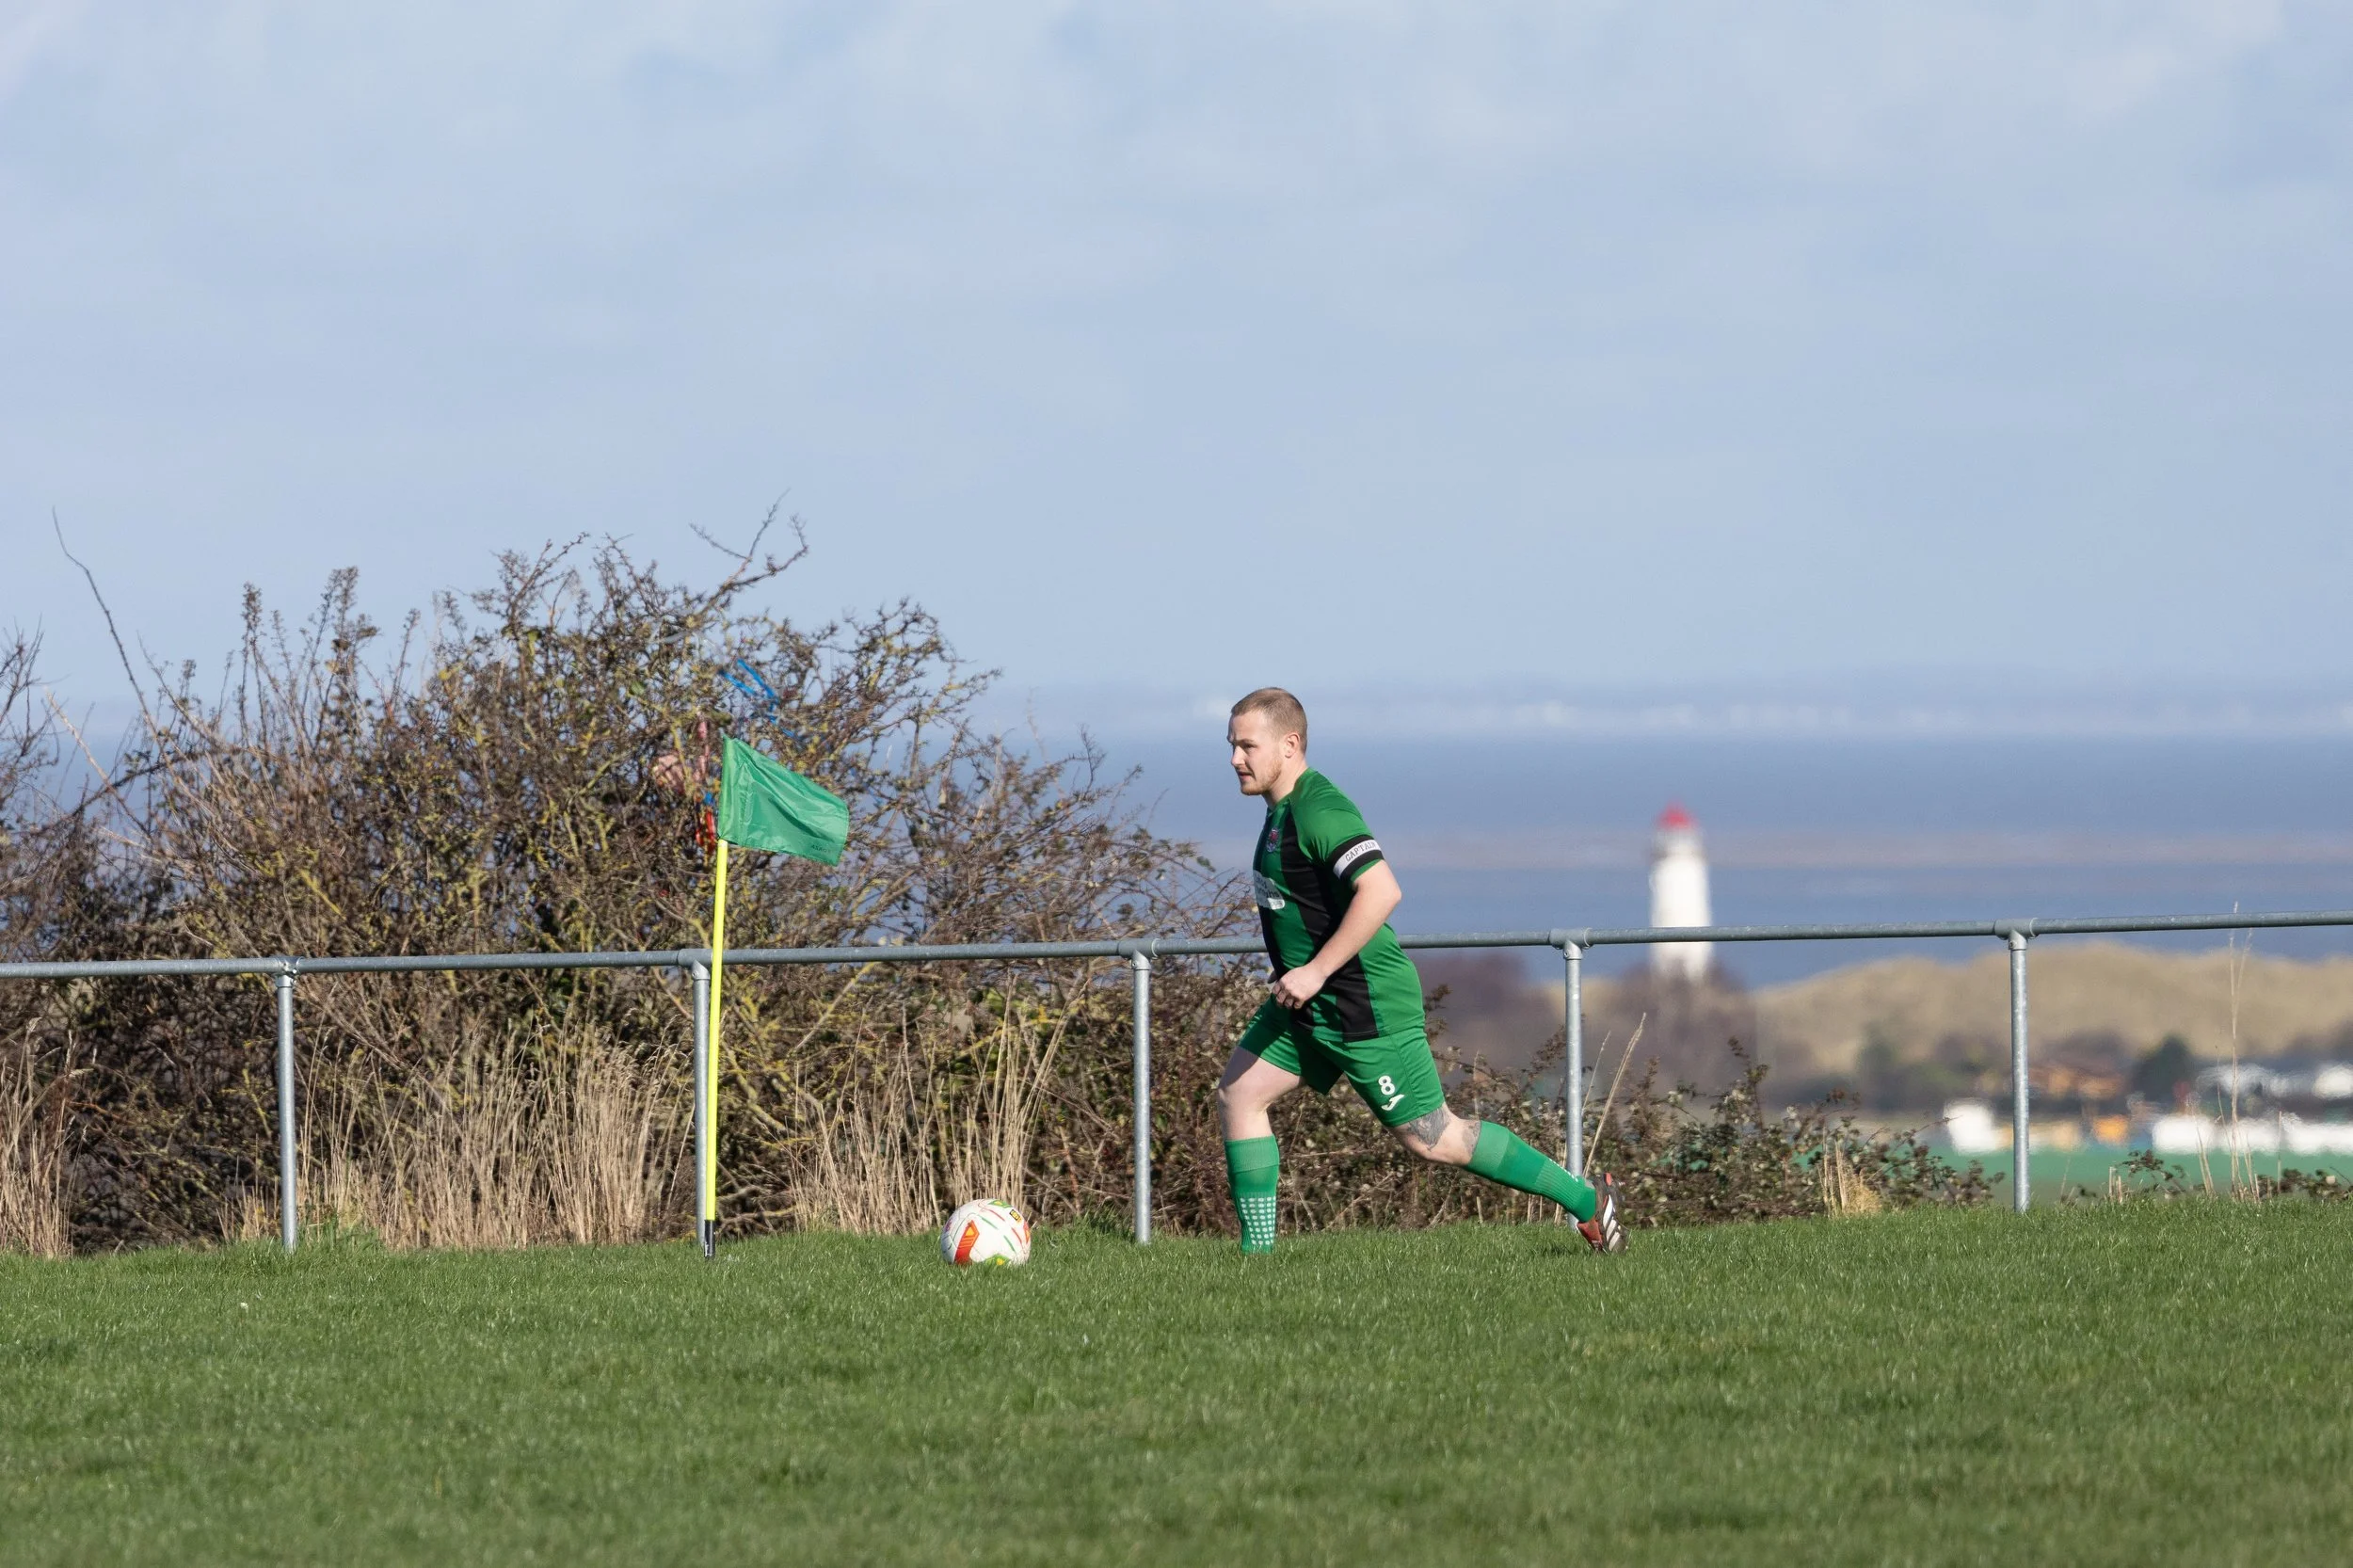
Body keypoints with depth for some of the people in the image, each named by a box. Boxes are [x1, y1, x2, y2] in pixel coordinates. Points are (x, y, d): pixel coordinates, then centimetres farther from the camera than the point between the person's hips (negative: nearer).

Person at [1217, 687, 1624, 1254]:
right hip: (1309, 1003, 10)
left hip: (1366, 1008, -10)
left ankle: (1586, 1202, 6)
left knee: (1431, 1138, -3)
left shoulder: (1317, 812, -22)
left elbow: (1381, 891, -34)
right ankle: (1257, 1251, 5)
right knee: (1237, 1095, 4)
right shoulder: (1283, 806, 10)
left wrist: (1316, 971, -30)